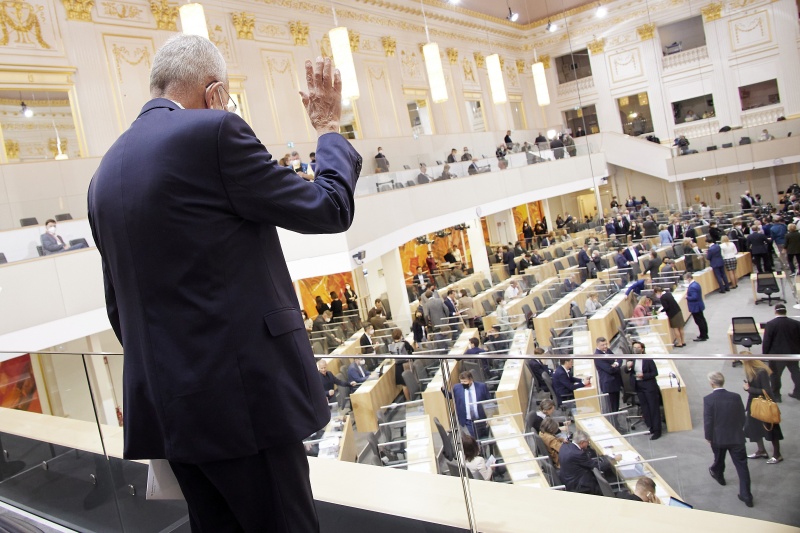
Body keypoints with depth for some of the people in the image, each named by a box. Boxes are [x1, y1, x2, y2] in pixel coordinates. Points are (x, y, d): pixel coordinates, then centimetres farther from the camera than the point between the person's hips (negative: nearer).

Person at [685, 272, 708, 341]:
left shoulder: (692, 287, -26)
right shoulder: (696, 284, 7)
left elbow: (694, 297, -28)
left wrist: (687, 297, -15)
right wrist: (688, 291, 6)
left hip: (695, 307, -11)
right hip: (699, 306, 11)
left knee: (699, 321, -1)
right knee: (702, 320, 19)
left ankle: (703, 336, 8)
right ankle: (704, 335, 30)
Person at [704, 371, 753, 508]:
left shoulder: (708, 399, -17)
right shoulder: (736, 397, -8)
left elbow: (707, 420, -15)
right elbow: (742, 417, 2)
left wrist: (708, 437, -1)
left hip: (718, 438, -1)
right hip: (737, 437, 1)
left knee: (719, 459, 26)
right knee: (742, 466, 6)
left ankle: (718, 475, 53)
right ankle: (746, 496, 6)